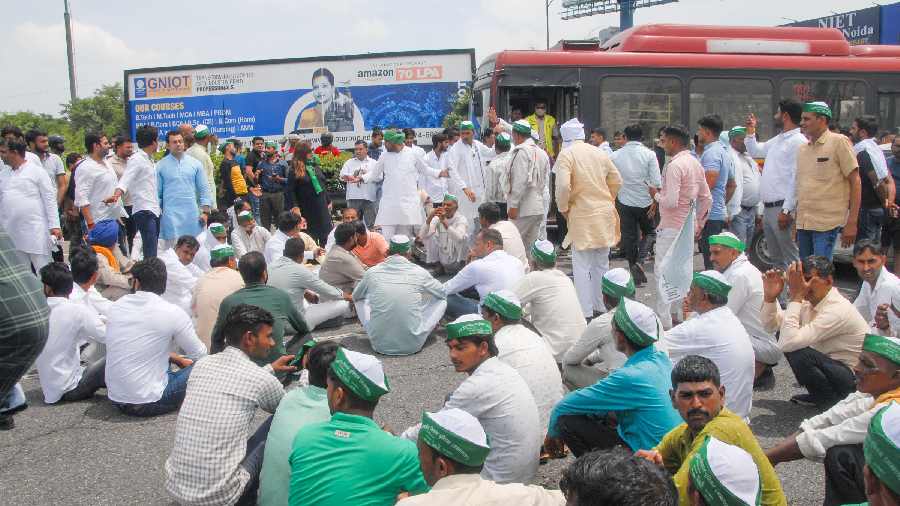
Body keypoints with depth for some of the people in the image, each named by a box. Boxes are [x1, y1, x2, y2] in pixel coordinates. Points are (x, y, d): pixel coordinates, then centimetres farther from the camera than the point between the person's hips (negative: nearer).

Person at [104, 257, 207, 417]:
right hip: (149, 403, -5)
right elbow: (200, 355, -1)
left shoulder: (116, 306, 2)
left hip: (115, 398, 5)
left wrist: (176, 358, 22)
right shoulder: (173, 313, -13)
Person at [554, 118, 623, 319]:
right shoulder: (599, 153, 8)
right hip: (605, 214, 6)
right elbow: (617, 181, 12)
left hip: (582, 215, -6)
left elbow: (563, 186, -20)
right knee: (602, 264, 16)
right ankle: (602, 307, 26)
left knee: (582, 266, 0)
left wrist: (563, 208, -5)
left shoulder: (566, 154, -9)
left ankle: (585, 312, 0)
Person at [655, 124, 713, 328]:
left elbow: (671, 201, -24)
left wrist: (657, 195, -5)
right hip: (689, 226, 9)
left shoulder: (674, 165, -17)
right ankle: (679, 316, 25)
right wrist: (699, 224, 20)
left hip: (671, 227, -9)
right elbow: (707, 198, 15)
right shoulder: (695, 163, 11)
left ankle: (664, 322, -4)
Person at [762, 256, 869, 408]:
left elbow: (788, 343, -36)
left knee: (797, 353, -29)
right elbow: (771, 326, 4)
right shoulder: (810, 301, -3)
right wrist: (770, 296, -13)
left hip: (855, 381, -9)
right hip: (832, 365, 9)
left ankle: (832, 403, -3)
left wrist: (795, 297, -33)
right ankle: (818, 396, 15)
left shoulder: (837, 310, -29)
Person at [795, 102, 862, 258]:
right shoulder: (801, 149, 13)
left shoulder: (838, 142, -4)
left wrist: (852, 222, -12)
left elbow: (855, 182, -6)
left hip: (826, 224, -6)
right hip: (802, 223, 6)